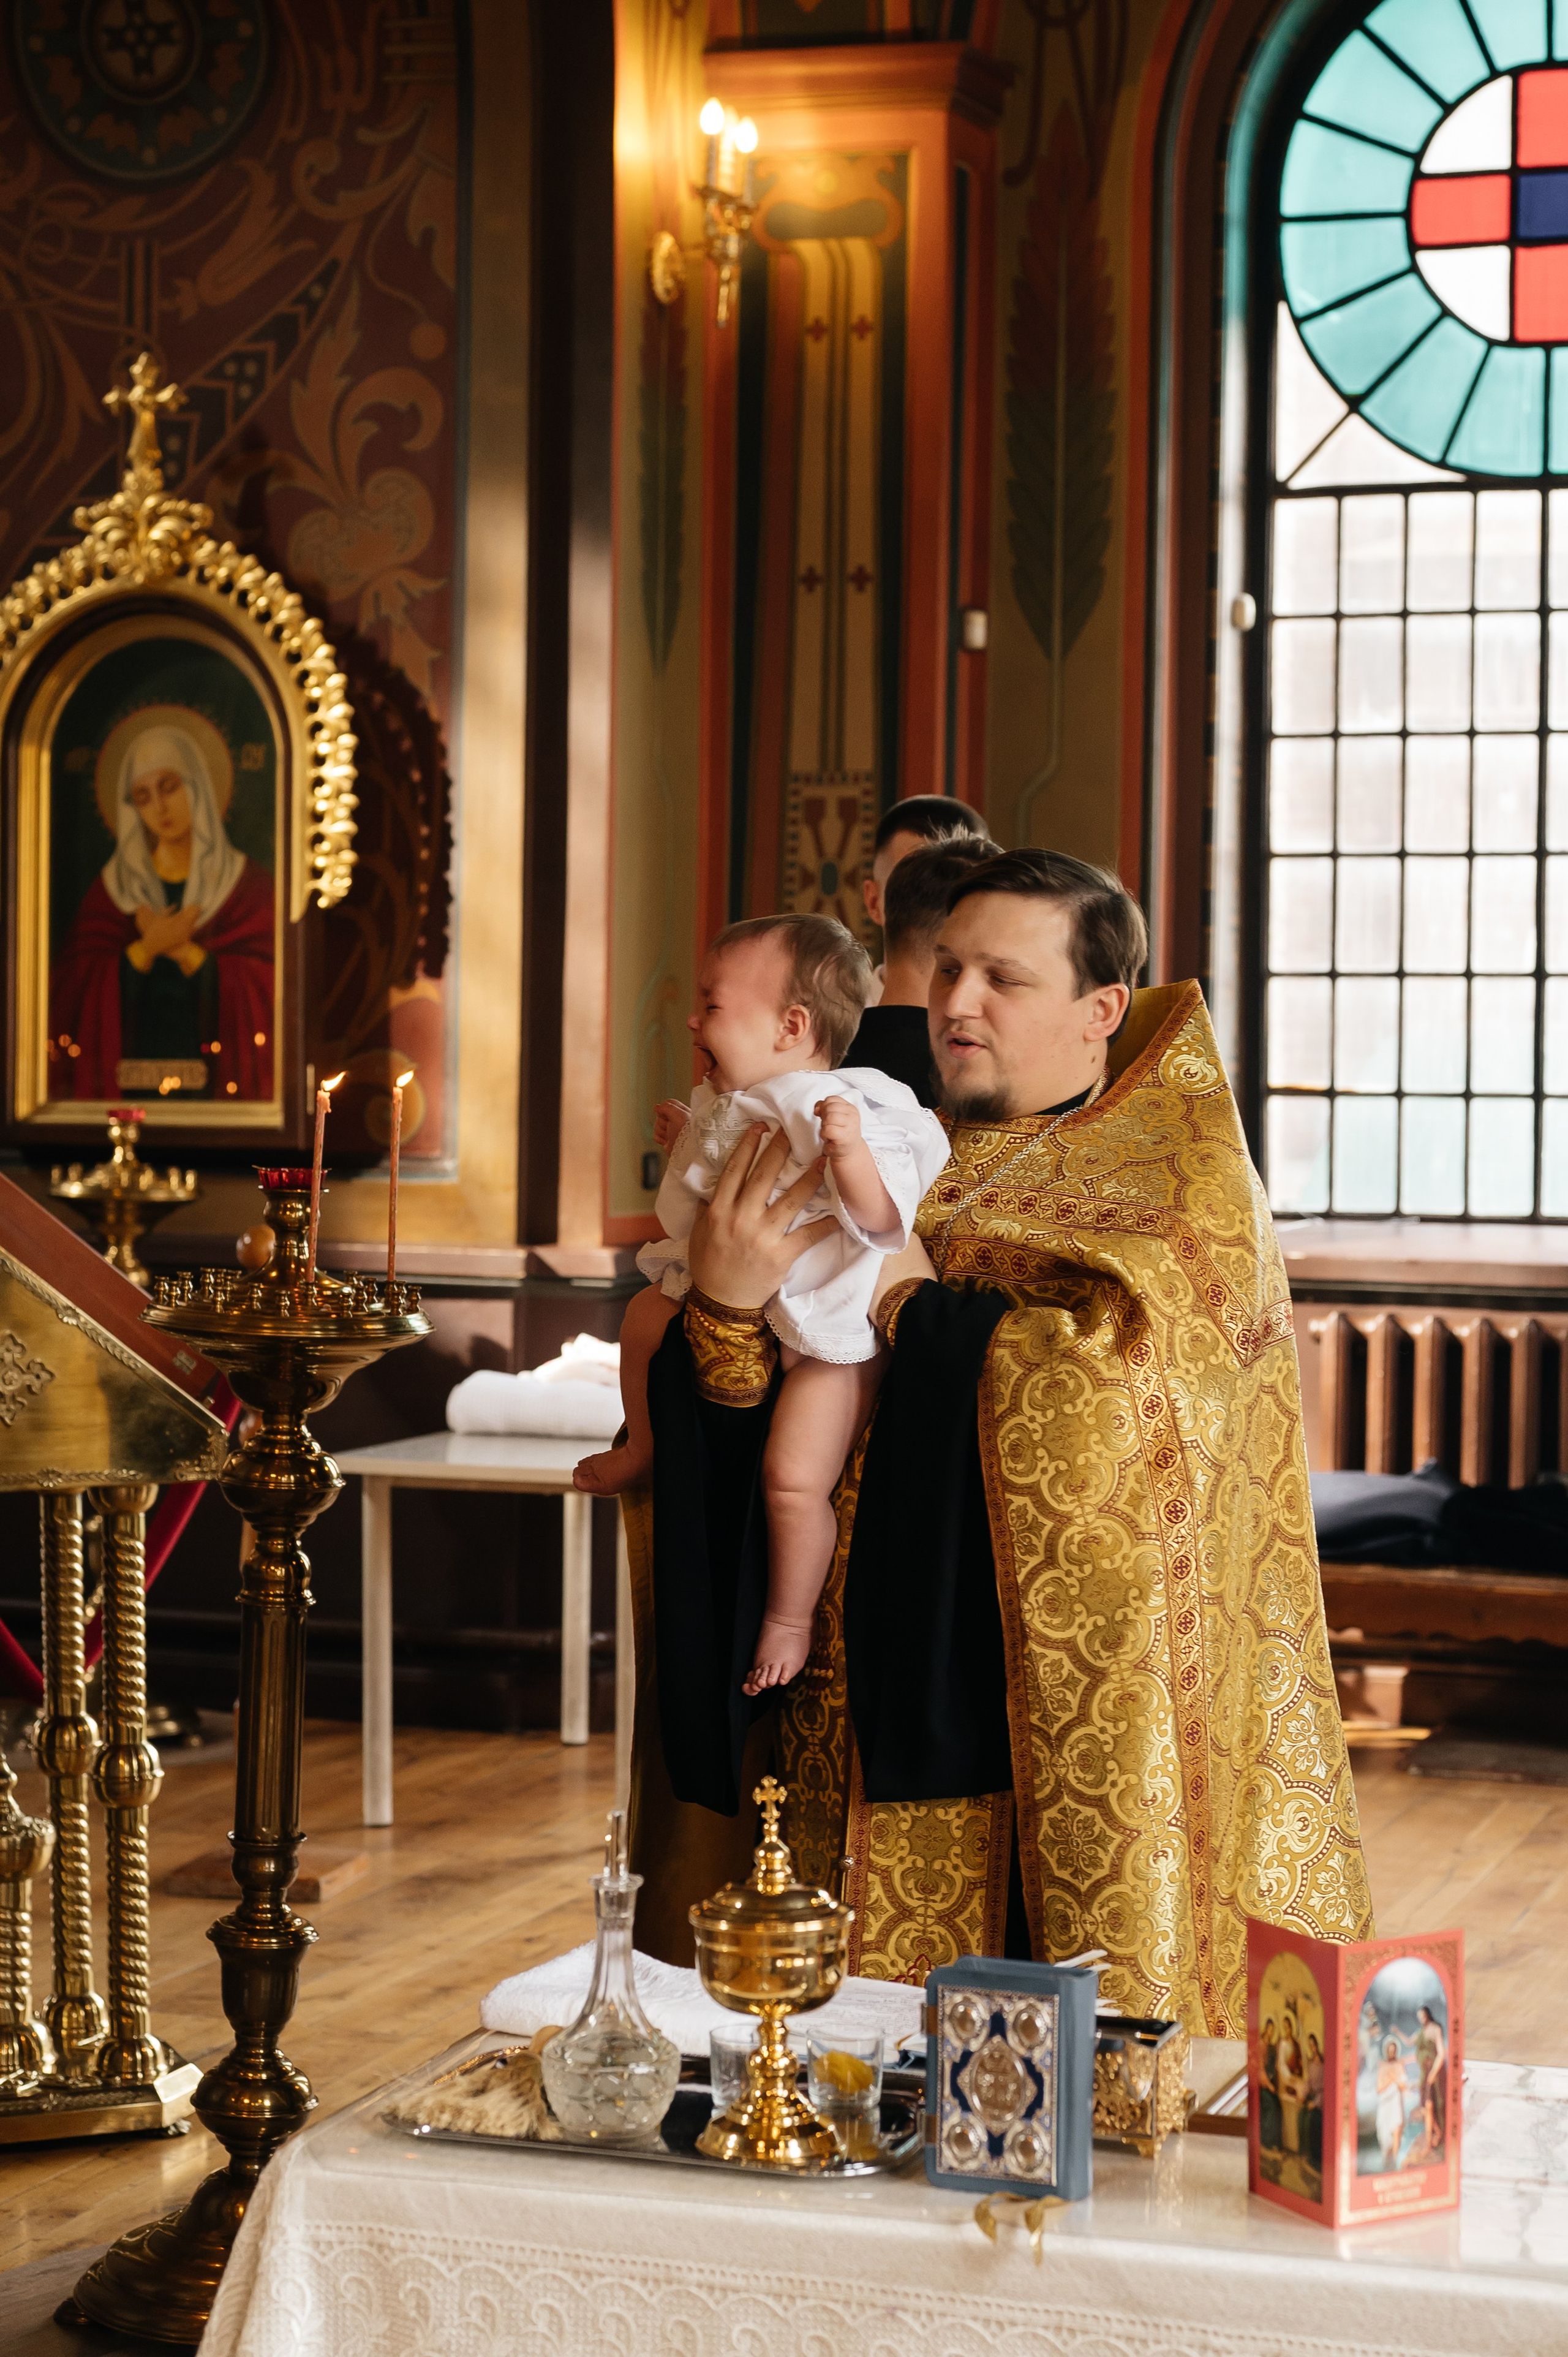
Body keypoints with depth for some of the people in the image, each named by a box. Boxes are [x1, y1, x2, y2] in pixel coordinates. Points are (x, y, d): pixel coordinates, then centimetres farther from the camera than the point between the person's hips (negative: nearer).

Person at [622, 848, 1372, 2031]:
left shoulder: (1186, 1177, -3)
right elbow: (759, 1440, 7)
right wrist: (724, 1311, -15)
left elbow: (1124, 1387, -22)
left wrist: (901, 1293, -15)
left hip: (1064, 1726, -4)